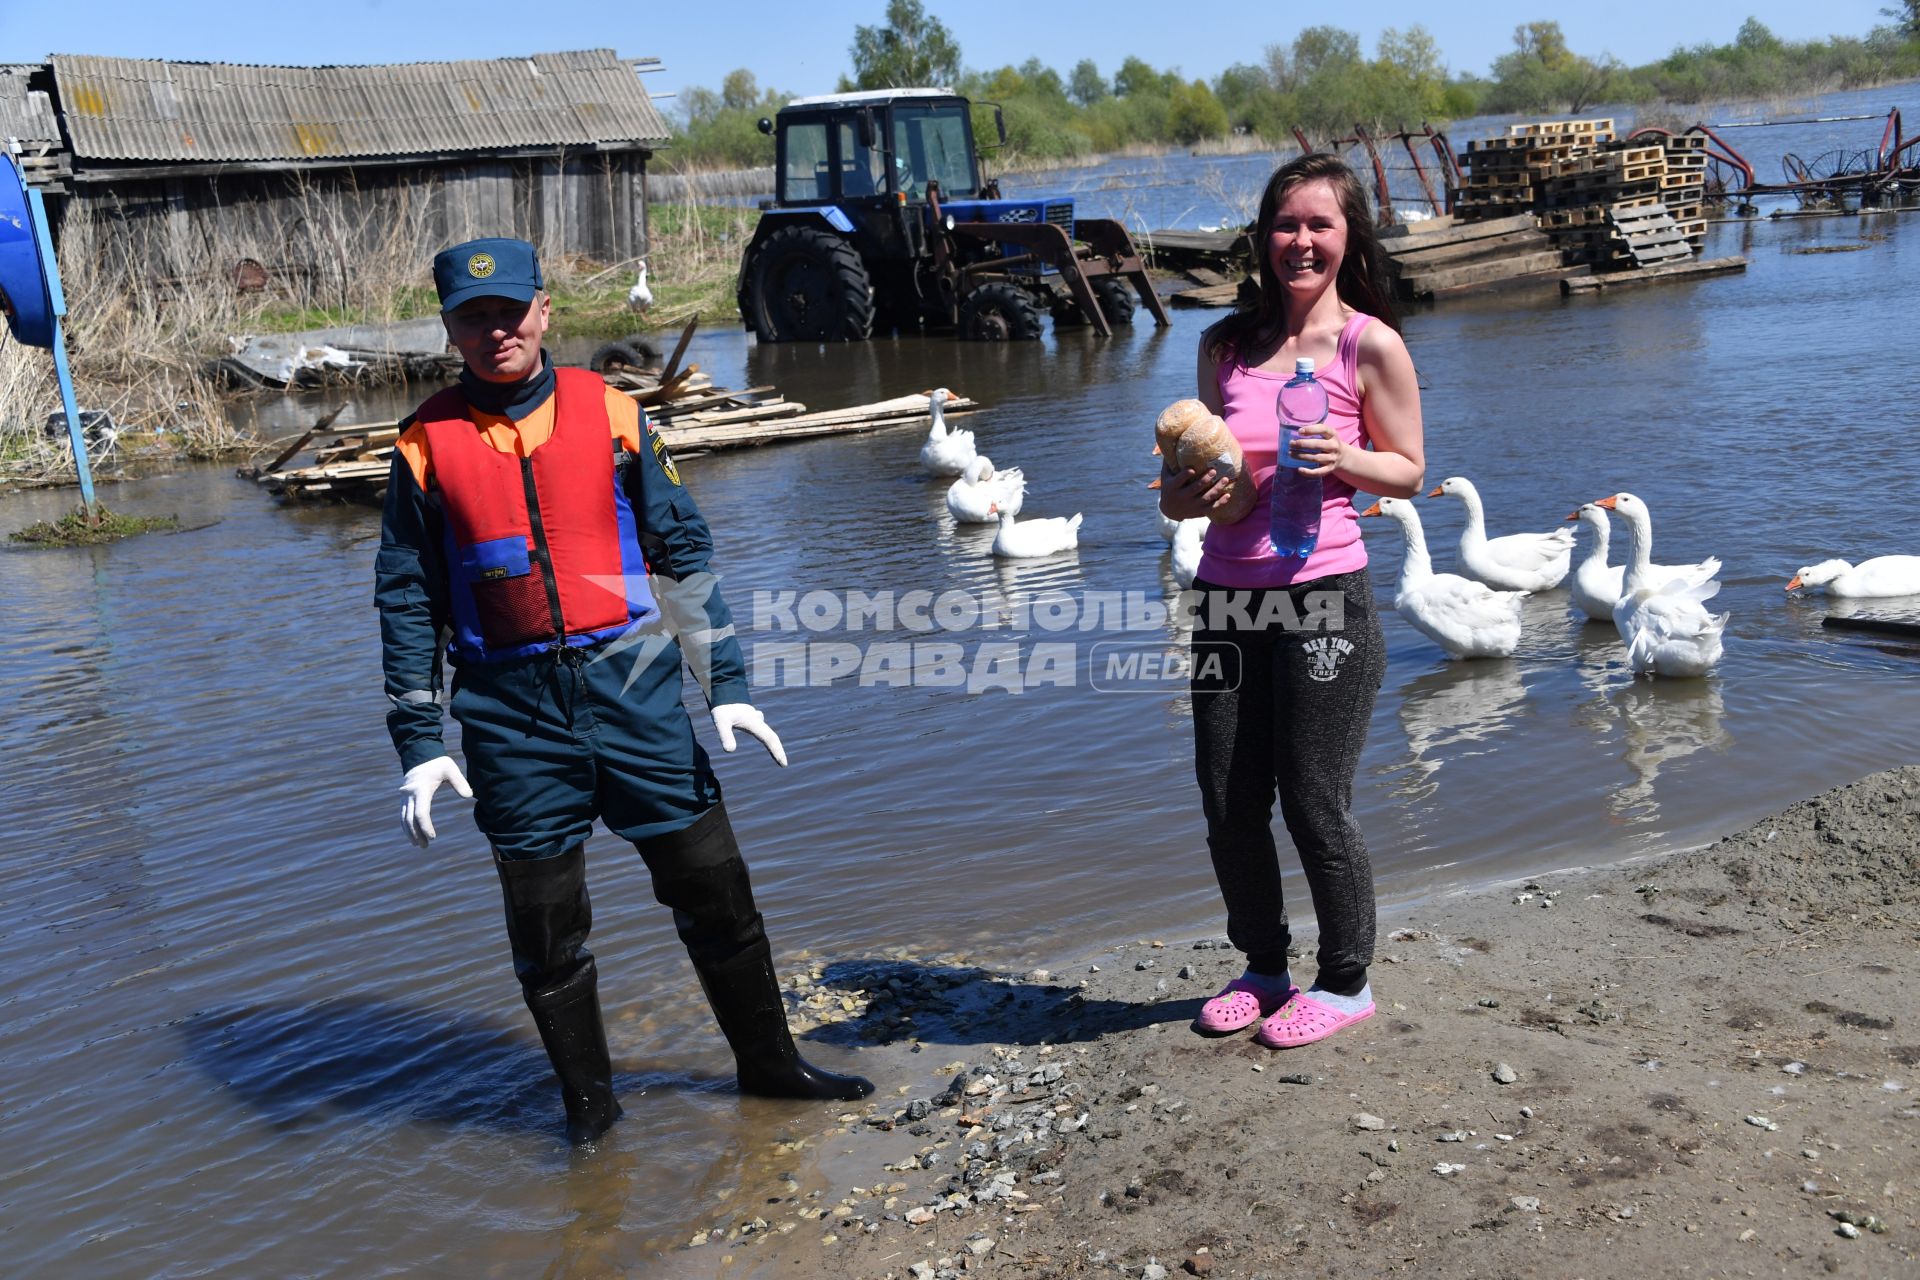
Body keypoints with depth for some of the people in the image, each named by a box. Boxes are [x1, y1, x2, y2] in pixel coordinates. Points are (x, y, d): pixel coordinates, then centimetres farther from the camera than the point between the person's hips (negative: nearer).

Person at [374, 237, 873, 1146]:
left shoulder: (611, 413, 4)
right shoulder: (426, 445, 2)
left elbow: (683, 551, 7)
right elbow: (406, 603, 6)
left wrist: (728, 685, 3)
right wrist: (418, 745, 1)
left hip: (632, 682, 1)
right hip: (511, 709, 0)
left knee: (713, 888, 6)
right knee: (545, 923, 7)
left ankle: (769, 1063, 25)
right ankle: (587, 1102, 26)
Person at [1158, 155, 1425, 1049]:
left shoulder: (1369, 345, -3)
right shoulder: (1226, 345, 9)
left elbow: (1408, 471, 2)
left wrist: (1343, 458, -18)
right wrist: (1185, 493, -3)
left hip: (1322, 598, -5)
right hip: (1227, 598, 5)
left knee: (1314, 804, 2)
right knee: (1228, 804, 10)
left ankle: (1345, 982, 23)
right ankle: (1263, 967, 31)